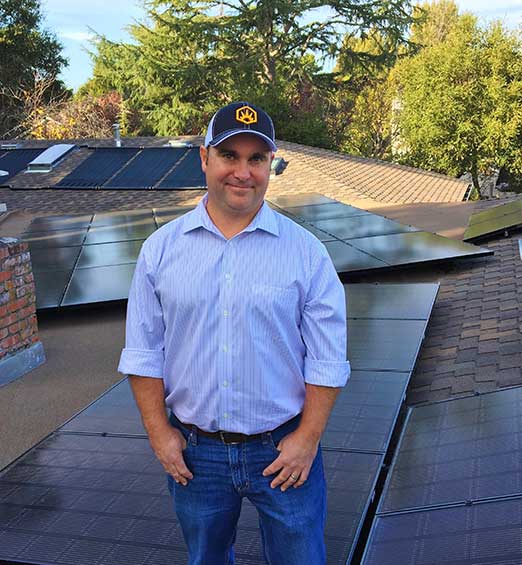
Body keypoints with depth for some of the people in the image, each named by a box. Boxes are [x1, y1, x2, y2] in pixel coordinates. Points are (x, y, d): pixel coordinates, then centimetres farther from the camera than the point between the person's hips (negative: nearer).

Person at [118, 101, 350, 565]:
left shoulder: (305, 252, -8)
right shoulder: (161, 249, -3)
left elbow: (327, 360, -6)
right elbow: (143, 353, 1)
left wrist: (307, 439, -10)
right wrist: (160, 433, -2)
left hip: (284, 452, -1)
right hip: (194, 453, 2)